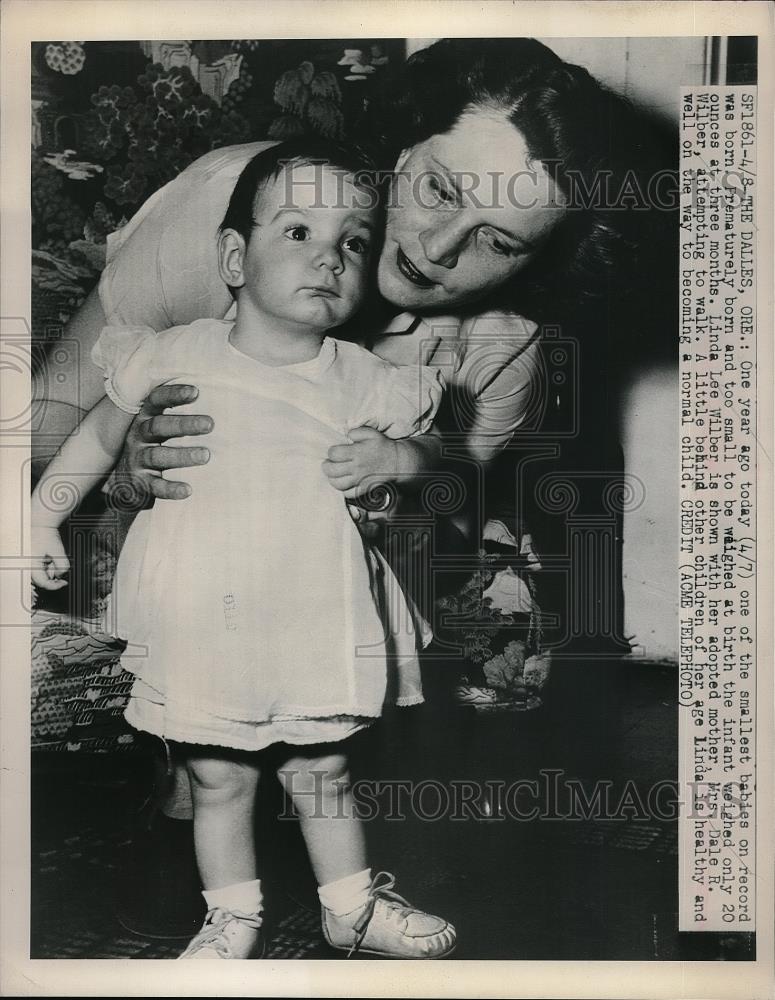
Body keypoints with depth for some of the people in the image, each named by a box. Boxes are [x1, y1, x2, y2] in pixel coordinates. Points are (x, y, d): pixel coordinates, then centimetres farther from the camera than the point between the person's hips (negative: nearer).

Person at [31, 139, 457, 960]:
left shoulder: (361, 381, -4)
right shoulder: (177, 357, -5)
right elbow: (102, 433, 9)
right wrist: (41, 515, 9)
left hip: (312, 625, 0)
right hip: (200, 624, 0)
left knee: (321, 773, 16)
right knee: (219, 779, 14)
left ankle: (352, 909, 37)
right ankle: (232, 917, 36)